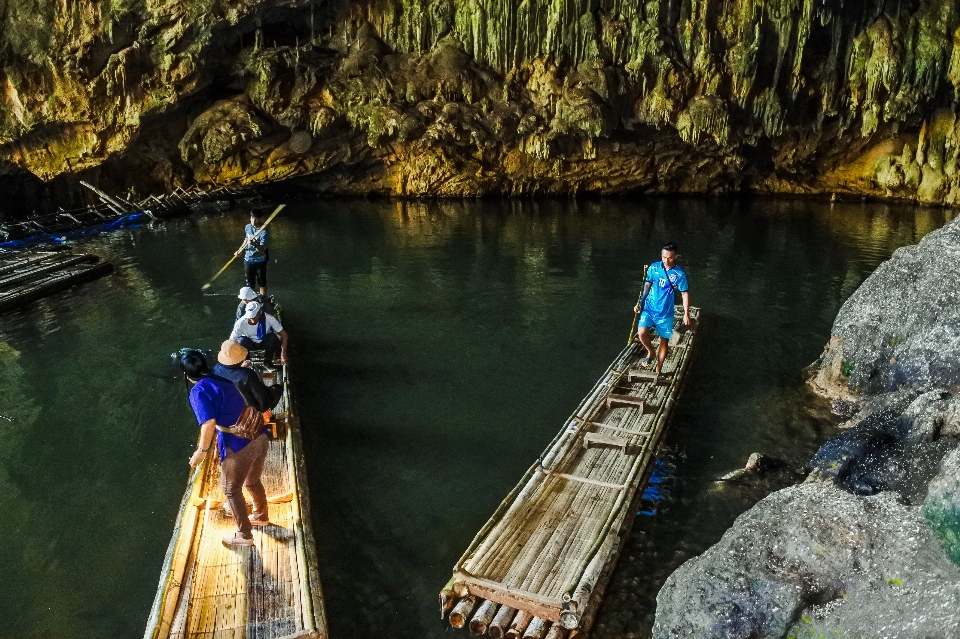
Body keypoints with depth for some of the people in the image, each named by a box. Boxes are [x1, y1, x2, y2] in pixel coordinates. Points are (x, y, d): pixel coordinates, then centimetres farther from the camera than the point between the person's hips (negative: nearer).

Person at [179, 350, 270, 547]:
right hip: (260, 438, 8)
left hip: (239, 447, -7)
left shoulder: (198, 391, -9)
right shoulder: (224, 379, 14)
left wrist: (201, 451, -9)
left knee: (232, 490, 16)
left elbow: (209, 423, -20)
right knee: (253, 482, 31)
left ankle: (244, 535, 28)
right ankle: (261, 515, 52)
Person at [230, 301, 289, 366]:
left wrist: (283, 354, -31)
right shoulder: (241, 323, -27)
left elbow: (283, 334, -22)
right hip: (250, 344, -1)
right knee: (242, 340, -33)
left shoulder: (269, 319, -27)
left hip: (265, 343, 1)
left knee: (272, 336, -31)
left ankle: (268, 361, -8)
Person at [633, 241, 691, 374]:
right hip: (649, 308, 1)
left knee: (664, 341, 7)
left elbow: (685, 294, -3)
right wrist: (639, 303, 8)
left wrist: (686, 314, -7)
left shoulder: (680, 274, -10)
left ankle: (658, 370, 23)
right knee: (642, 332, -20)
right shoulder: (653, 268, -3)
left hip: (665, 312, -1)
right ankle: (650, 352, 11)